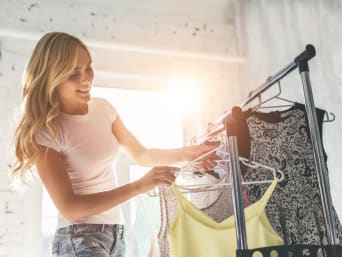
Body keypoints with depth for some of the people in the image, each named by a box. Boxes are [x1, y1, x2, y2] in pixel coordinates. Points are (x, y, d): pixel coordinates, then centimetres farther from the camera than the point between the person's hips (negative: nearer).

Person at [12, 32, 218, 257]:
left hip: (116, 232, 7)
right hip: (79, 238, -6)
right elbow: (69, 208, -22)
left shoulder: (102, 108, 0)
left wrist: (184, 153, -8)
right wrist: (140, 186, -28)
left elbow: (141, 155, 10)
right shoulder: (46, 131, -18)